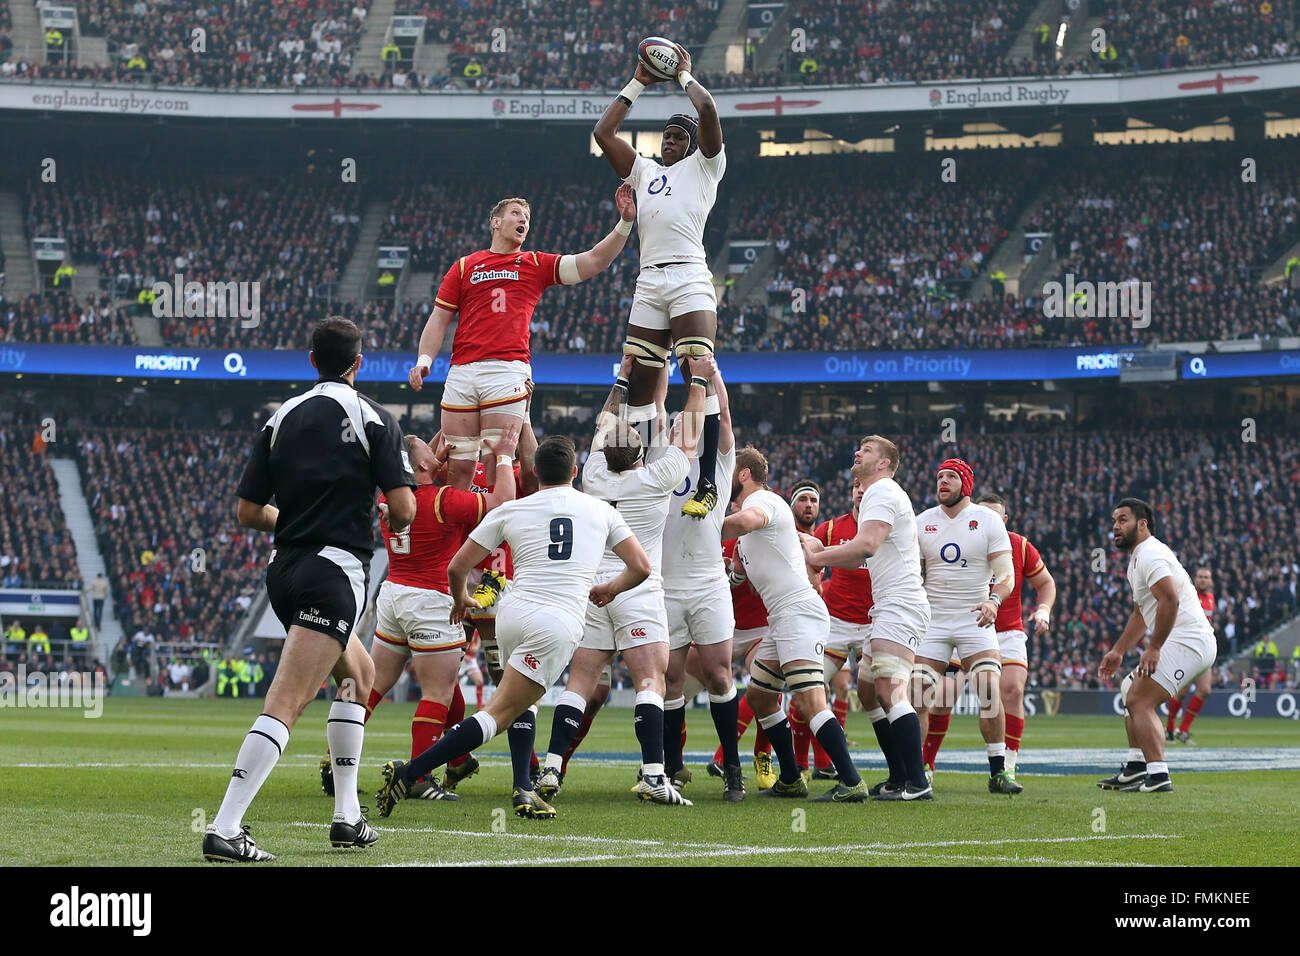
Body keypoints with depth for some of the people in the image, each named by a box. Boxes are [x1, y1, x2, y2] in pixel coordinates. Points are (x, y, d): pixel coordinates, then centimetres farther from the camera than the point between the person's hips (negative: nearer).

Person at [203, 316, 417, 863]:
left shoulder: (282, 418, 9)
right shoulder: (373, 419, -4)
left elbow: (248, 513, 9)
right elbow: (403, 510, -11)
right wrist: (395, 521, 13)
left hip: (283, 571, 7)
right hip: (336, 571, -7)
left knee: (359, 673, 27)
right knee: (286, 704, -13)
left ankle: (348, 816, 24)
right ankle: (224, 830, -24)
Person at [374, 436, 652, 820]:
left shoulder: (511, 511, 11)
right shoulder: (601, 511, 11)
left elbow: (457, 567, 12)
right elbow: (641, 567, 14)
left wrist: (461, 599, 33)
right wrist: (611, 589, 34)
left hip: (512, 614, 3)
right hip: (560, 622, -3)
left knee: (523, 702, 27)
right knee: (499, 714, -6)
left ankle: (524, 791, 14)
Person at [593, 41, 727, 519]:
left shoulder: (704, 166, 11)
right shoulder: (644, 171, 27)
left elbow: (708, 111, -3)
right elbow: (603, 133, 24)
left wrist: (686, 76, 14)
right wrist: (637, 84, 26)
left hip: (690, 278, -6)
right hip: (649, 281, 6)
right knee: (638, 382, 1)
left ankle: (707, 485, -21)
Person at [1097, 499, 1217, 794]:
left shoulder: (1150, 555, -12)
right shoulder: (1137, 559, 23)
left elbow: (1170, 599, -27)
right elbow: (1141, 615, 35)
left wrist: (1153, 648, -23)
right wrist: (1118, 651, 31)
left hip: (1188, 642, -11)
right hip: (1189, 642, 11)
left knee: (1139, 700, -17)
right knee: (1131, 693, 22)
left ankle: (1158, 777, -25)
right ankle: (1136, 768, 22)